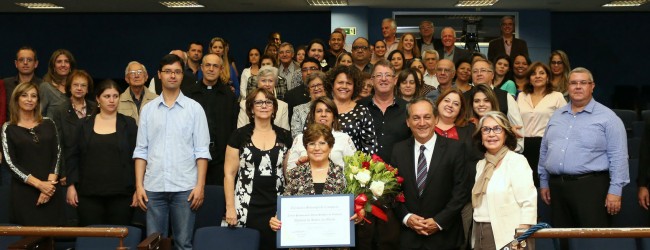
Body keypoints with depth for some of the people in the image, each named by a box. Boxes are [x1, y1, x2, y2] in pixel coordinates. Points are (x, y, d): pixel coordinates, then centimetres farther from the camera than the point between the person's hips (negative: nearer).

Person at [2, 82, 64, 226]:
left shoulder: (48, 124, 9)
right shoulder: (9, 128, 2)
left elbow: (57, 155, 5)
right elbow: (10, 163, -5)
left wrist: (50, 182, -10)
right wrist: (38, 184, -13)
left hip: (50, 191, 2)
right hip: (23, 192, -2)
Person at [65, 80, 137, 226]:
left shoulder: (128, 124, 7)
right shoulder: (85, 125, 10)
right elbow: (74, 157, 11)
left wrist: (138, 189, -1)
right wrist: (71, 185, 3)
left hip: (120, 193, -1)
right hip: (89, 194, 1)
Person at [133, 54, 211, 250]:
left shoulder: (194, 108, 3)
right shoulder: (148, 109, 9)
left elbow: (202, 150, 0)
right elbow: (141, 150, 8)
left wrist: (200, 185, -8)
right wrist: (139, 185, 1)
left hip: (185, 187, -2)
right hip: (153, 187, 2)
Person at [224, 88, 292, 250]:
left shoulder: (284, 136, 9)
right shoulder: (239, 135, 1)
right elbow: (229, 173, 1)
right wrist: (230, 207, -6)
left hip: (277, 209, 2)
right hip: (246, 210, -2)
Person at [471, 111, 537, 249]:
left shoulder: (517, 161, -8)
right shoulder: (481, 165, 11)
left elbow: (528, 203, -15)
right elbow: (478, 204, 13)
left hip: (506, 238, -6)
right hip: (480, 236, 6)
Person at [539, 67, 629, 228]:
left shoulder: (607, 117, -2)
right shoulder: (556, 116, 15)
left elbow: (618, 157, -7)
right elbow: (544, 151, 20)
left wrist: (615, 190, -13)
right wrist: (543, 182, 16)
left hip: (590, 185, -5)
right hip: (556, 186, 5)